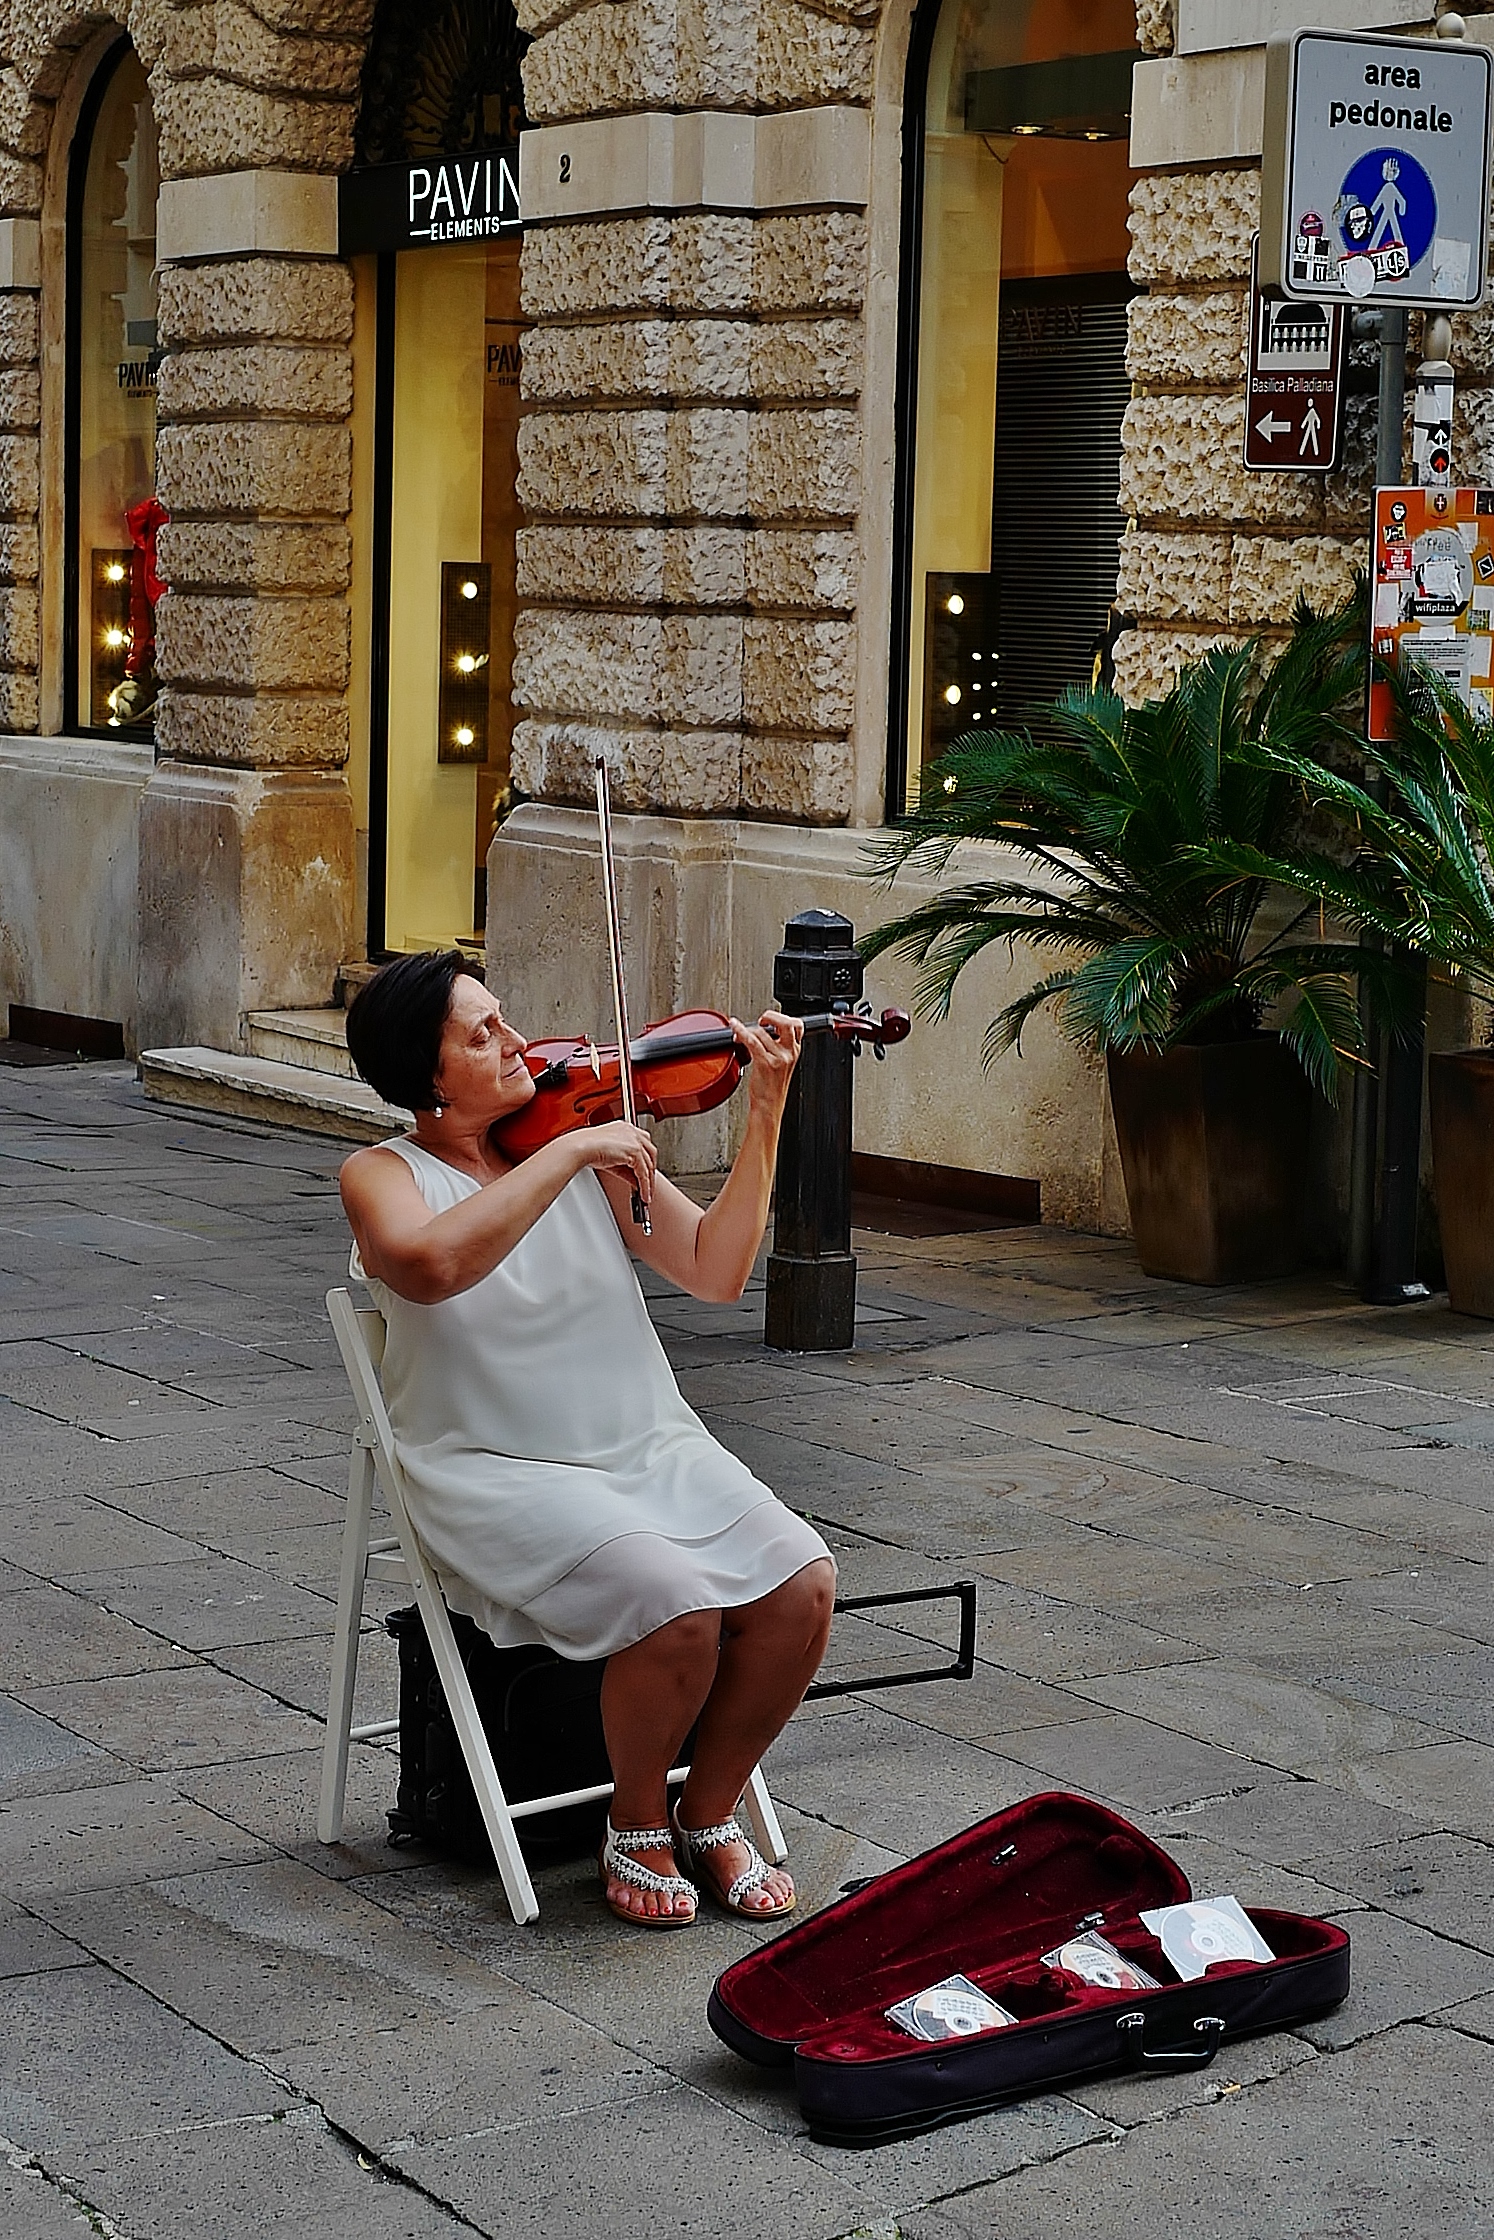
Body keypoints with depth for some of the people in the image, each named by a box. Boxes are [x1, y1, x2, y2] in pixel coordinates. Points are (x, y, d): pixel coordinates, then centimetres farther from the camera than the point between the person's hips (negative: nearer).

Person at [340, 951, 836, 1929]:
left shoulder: (590, 1140, 7)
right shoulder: (384, 1177, -5)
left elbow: (714, 1269, 2)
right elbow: (431, 1265, -30)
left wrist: (767, 1107, -5)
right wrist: (567, 1154, -27)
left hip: (651, 1448, 5)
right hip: (502, 1475, -5)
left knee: (803, 1582, -18)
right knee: (676, 1607, -29)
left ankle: (708, 1813, 5)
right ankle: (636, 1829, 0)